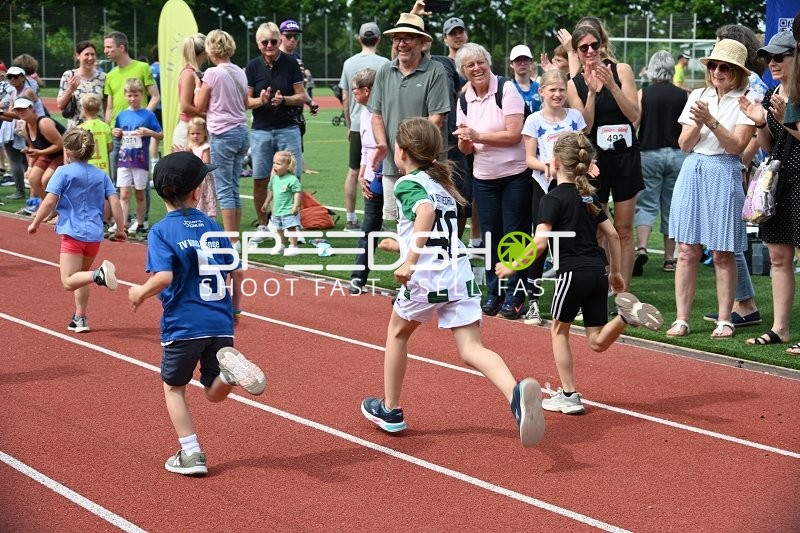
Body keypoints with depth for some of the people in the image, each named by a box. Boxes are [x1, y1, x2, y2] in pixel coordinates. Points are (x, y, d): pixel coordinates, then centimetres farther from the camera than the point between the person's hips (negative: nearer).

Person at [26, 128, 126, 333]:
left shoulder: (63, 172, -3)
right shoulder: (101, 175, 10)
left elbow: (50, 201, -9)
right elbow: (115, 202, 5)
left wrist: (36, 223, 3)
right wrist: (120, 229, 12)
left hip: (72, 233, -6)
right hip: (94, 235, 6)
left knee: (69, 281, -9)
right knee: (80, 277, 23)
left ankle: (99, 274, -35)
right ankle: (80, 318, 24)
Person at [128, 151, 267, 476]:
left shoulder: (161, 231, -7)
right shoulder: (213, 226, 7)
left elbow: (164, 278, -20)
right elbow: (236, 272, 10)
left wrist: (140, 293, -1)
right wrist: (235, 307, 25)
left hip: (183, 326, -4)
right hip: (221, 324, 4)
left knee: (173, 387, 17)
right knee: (214, 393, 15)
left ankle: (191, 454, 11)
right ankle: (229, 367, -18)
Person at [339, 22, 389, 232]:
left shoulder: (349, 63, 6)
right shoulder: (383, 64, -8)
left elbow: (345, 99, 10)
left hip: (356, 126, 4)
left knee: (353, 172, 11)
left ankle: (350, 219, 15)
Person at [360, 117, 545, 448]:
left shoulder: (407, 184, -3)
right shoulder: (442, 182, 21)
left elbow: (426, 211, -24)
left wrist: (410, 260, -27)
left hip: (426, 277, -5)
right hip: (460, 275, 5)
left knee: (397, 332, 22)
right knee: (471, 349, -2)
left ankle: (390, 410, 33)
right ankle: (516, 392, -32)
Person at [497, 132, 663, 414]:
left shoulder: (554, 198, -7)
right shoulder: (590, 195, 14)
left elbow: (539, 242, -17)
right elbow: (612, 235, 15)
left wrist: (513, 266, -8)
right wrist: (616, 272, 23)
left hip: (573, 272, -6)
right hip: (599, 271, 6)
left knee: (559, 330, 13)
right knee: (598, 342, 11)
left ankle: (568, 396, 14)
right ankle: (627, 314, -16)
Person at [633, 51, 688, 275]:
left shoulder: (643, 94, -5)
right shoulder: (684, 96, -1)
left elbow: (632, 124, -8)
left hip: (649, 153, -1)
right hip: (677, 154, 1)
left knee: (645, 204, 3)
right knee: (671, 206, 10)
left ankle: (641, 247, -19)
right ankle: (669, 258, 14)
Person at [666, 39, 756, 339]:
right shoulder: (698, 96, 10)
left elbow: (737, 146, -11)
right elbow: (684, 144, 6)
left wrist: (711, 122, -20)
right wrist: (698, 124, -12)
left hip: (724, 175, -3)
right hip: (692, 172, 4)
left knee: (722, 254, 1)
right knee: (687, 251, 2)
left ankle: (724, 320, 10)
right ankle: (682, 320, 6)